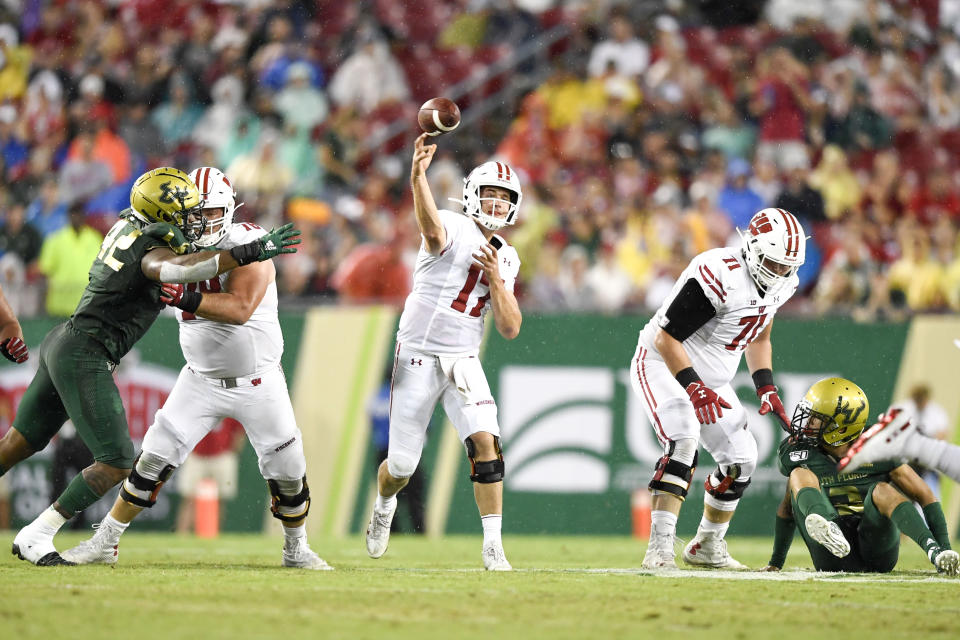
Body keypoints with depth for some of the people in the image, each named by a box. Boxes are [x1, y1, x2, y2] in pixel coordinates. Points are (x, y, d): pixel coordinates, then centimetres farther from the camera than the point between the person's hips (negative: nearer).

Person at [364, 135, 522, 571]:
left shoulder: (506, 259, 9)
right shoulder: (453, 229, -10)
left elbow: (510, 329, 3)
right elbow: (431, 229, -39)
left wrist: (496, 280, -12)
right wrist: (418, 177, -59)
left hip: (463, 362, 4)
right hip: (418, 356, -4)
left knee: (485, 442, -18)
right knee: (402, 464, 4)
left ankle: (493, 545, -14)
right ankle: (384, 506, 40)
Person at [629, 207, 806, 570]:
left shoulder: (780, 285, -3)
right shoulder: (717, 275, -31)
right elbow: (666, 338, -27)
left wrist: (766, 388, 5)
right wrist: (694, 388, -34)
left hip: (710, 379, 8)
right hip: (662, 364, -8)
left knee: (741, 460, 6)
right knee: (683, 441, -31)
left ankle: (706, 547, 27)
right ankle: (660, 547, -34)